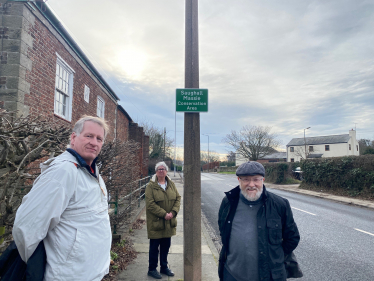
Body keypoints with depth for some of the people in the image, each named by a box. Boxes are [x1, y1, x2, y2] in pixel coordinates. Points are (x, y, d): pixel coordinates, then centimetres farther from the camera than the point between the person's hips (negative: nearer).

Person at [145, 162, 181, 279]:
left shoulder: (171, 184, 5)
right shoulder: (151, 186, -11)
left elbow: (178, 198, 4)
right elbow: (150, 204, -17)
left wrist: (173, 212, -11)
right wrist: (164, 214, -20)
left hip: (169, 222, 5)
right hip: (155, 222, -5)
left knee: (166, 246, 18)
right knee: (154, 247, 9)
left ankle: (164, 267, 36)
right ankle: (152, 269, 27)